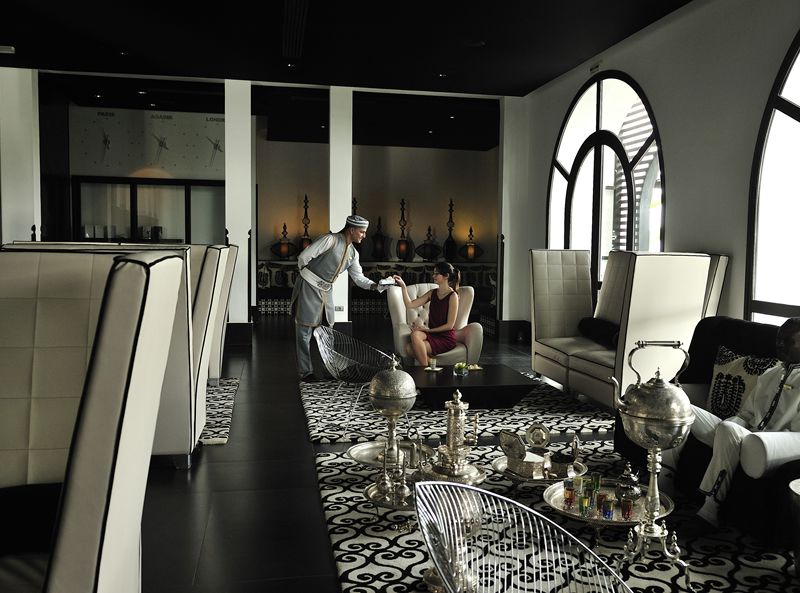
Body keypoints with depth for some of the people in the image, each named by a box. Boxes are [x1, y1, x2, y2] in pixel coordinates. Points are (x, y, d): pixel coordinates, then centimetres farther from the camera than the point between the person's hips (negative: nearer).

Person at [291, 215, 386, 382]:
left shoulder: (353, 253, 8)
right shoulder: (330, 240, -17)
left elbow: (359, 278, 7)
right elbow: (303, 257, -18)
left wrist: (377, 285, -10)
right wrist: (306, 276, 0)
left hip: (326, 291, 8)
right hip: (309, 287, -8)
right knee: (305, 332, -2)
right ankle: (306, 373, 4)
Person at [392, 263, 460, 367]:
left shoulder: (452, 296, -8)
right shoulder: (432, 293, 11)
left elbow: (450, 325, -11)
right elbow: (410, 305, 4)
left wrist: (428, 330, -11)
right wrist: (403, 287, -5)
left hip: (446, 338, -6)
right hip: (432, 334, 6)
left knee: (410, 349, -24)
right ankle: (429, 361, -11)